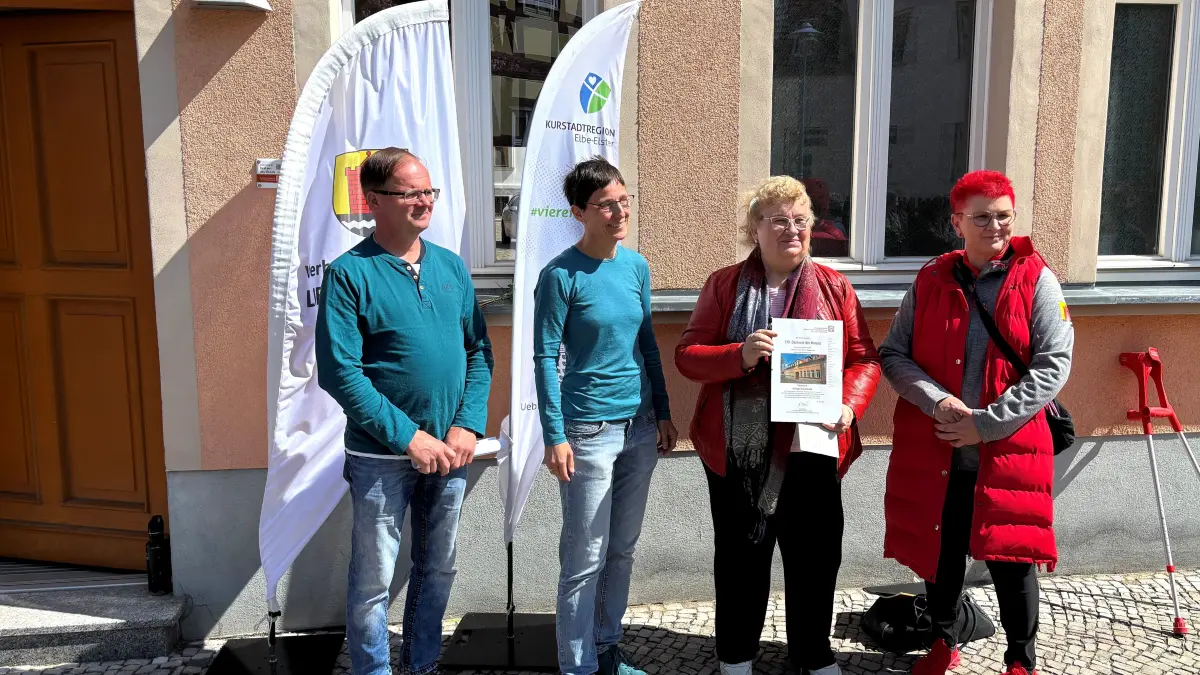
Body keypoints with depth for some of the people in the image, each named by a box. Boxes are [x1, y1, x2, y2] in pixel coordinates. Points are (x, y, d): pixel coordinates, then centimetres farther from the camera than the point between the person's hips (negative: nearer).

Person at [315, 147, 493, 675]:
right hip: (381, 457, -5)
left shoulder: (451, 267, 6)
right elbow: (339, 372, -16)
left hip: (449, 452, 5)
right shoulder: (349, 273, -10)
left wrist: (468, 425, -7)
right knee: (373, 581, 6)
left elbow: (479, 350, 7)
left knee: (438, 569, 18)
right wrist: (410, 438, -19)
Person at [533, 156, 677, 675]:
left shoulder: (636, 266, 6)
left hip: (641, 426, 6)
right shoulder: (561, 275, -12)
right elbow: (545, 358, -11)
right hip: (590, 431, -6)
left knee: (622, 549, 16)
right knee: (585, 558, 2)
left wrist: (663, 413, 11)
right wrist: (555, 436, -14)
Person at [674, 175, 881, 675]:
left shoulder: (834, 287, 6)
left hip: (811, 444, 1)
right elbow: (687, 355, -2)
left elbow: (865, 357, 6)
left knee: (815, 554, 11)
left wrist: (850, 405, -13)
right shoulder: (724, 284, 2)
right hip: (738, 447, -1)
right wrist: (739, 356, -20)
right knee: (741, 555, 12)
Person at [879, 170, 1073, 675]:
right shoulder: (930, 282, 4)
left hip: (1008, 451, -2)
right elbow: (893, 355, 3)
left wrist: (986, 423, -15)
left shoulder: (1037, 281, -3)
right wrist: (936, 400, -15)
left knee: (1012, 558, 7)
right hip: (932, 450, 3)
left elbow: (1054, 365, -9)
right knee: (938, 550, 15)